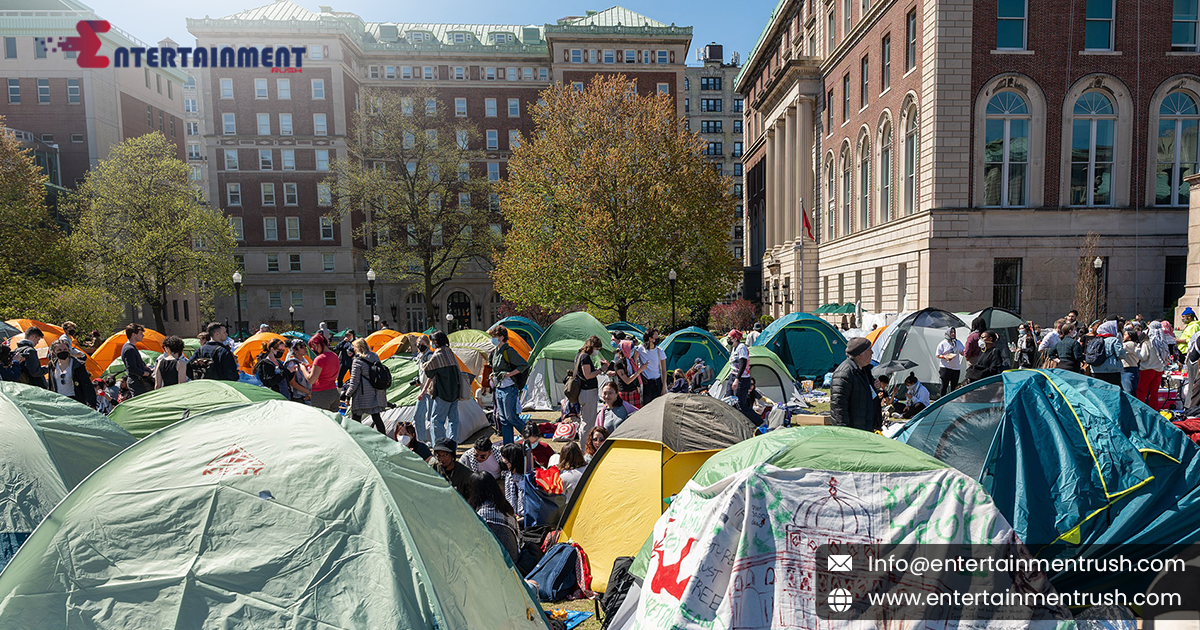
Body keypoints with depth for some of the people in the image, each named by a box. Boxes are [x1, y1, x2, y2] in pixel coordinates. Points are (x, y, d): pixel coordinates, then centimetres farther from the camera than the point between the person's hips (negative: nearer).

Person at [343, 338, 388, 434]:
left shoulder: (357, 362, -12)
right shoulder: (376, 358, 6)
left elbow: (354, 383, -12)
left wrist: (348, 395, 0)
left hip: (362, 396, -6)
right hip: (377, 395, 7)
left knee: (355, 419, 6)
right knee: (377, 417, 13)